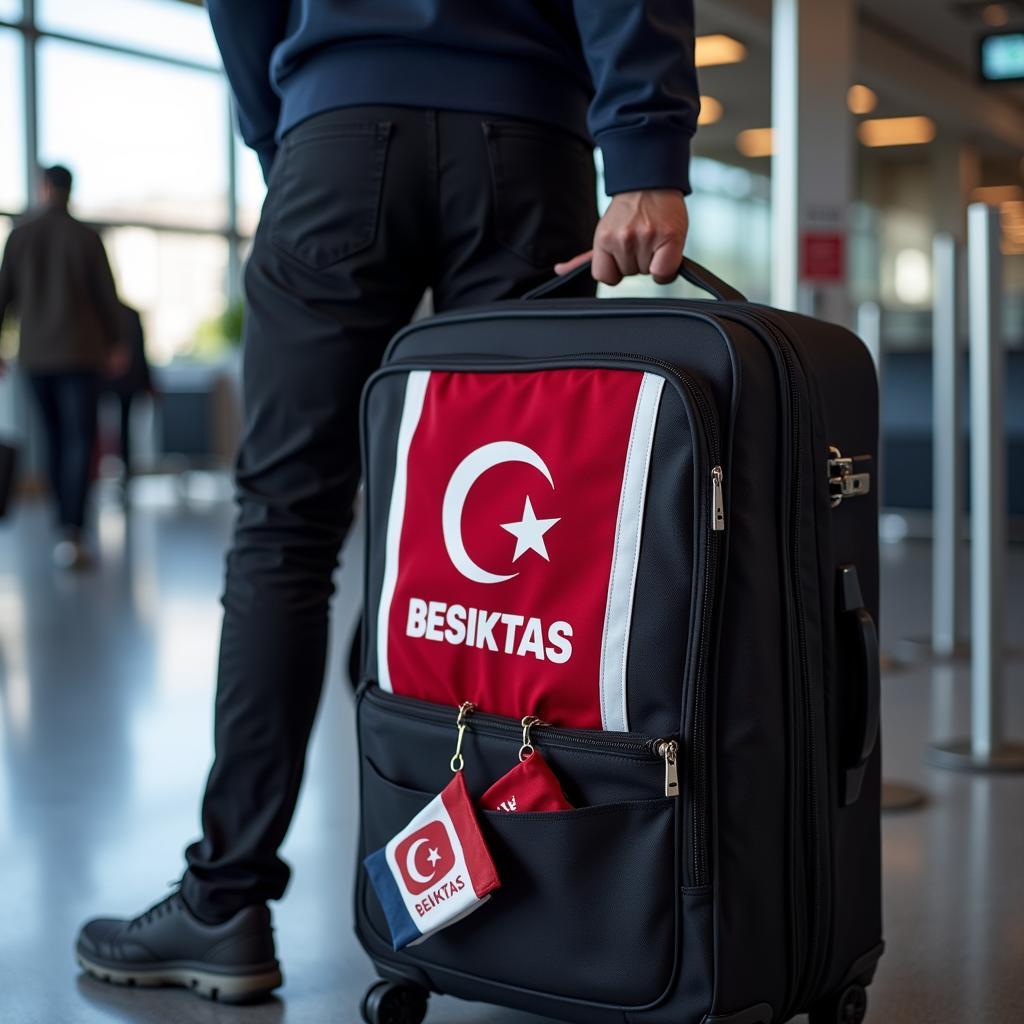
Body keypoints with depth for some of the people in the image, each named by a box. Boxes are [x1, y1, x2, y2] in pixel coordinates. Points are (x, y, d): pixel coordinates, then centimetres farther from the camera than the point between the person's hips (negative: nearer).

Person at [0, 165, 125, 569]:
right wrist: (113, 341, 14)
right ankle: (71, 532, -23)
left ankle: (67, 523, 28)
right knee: (79, 443, -7)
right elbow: (107, 295, -2)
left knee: (55, 438, 19)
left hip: (35, 356, 3)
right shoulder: (85, 237, -6)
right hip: (80, 354, -3)